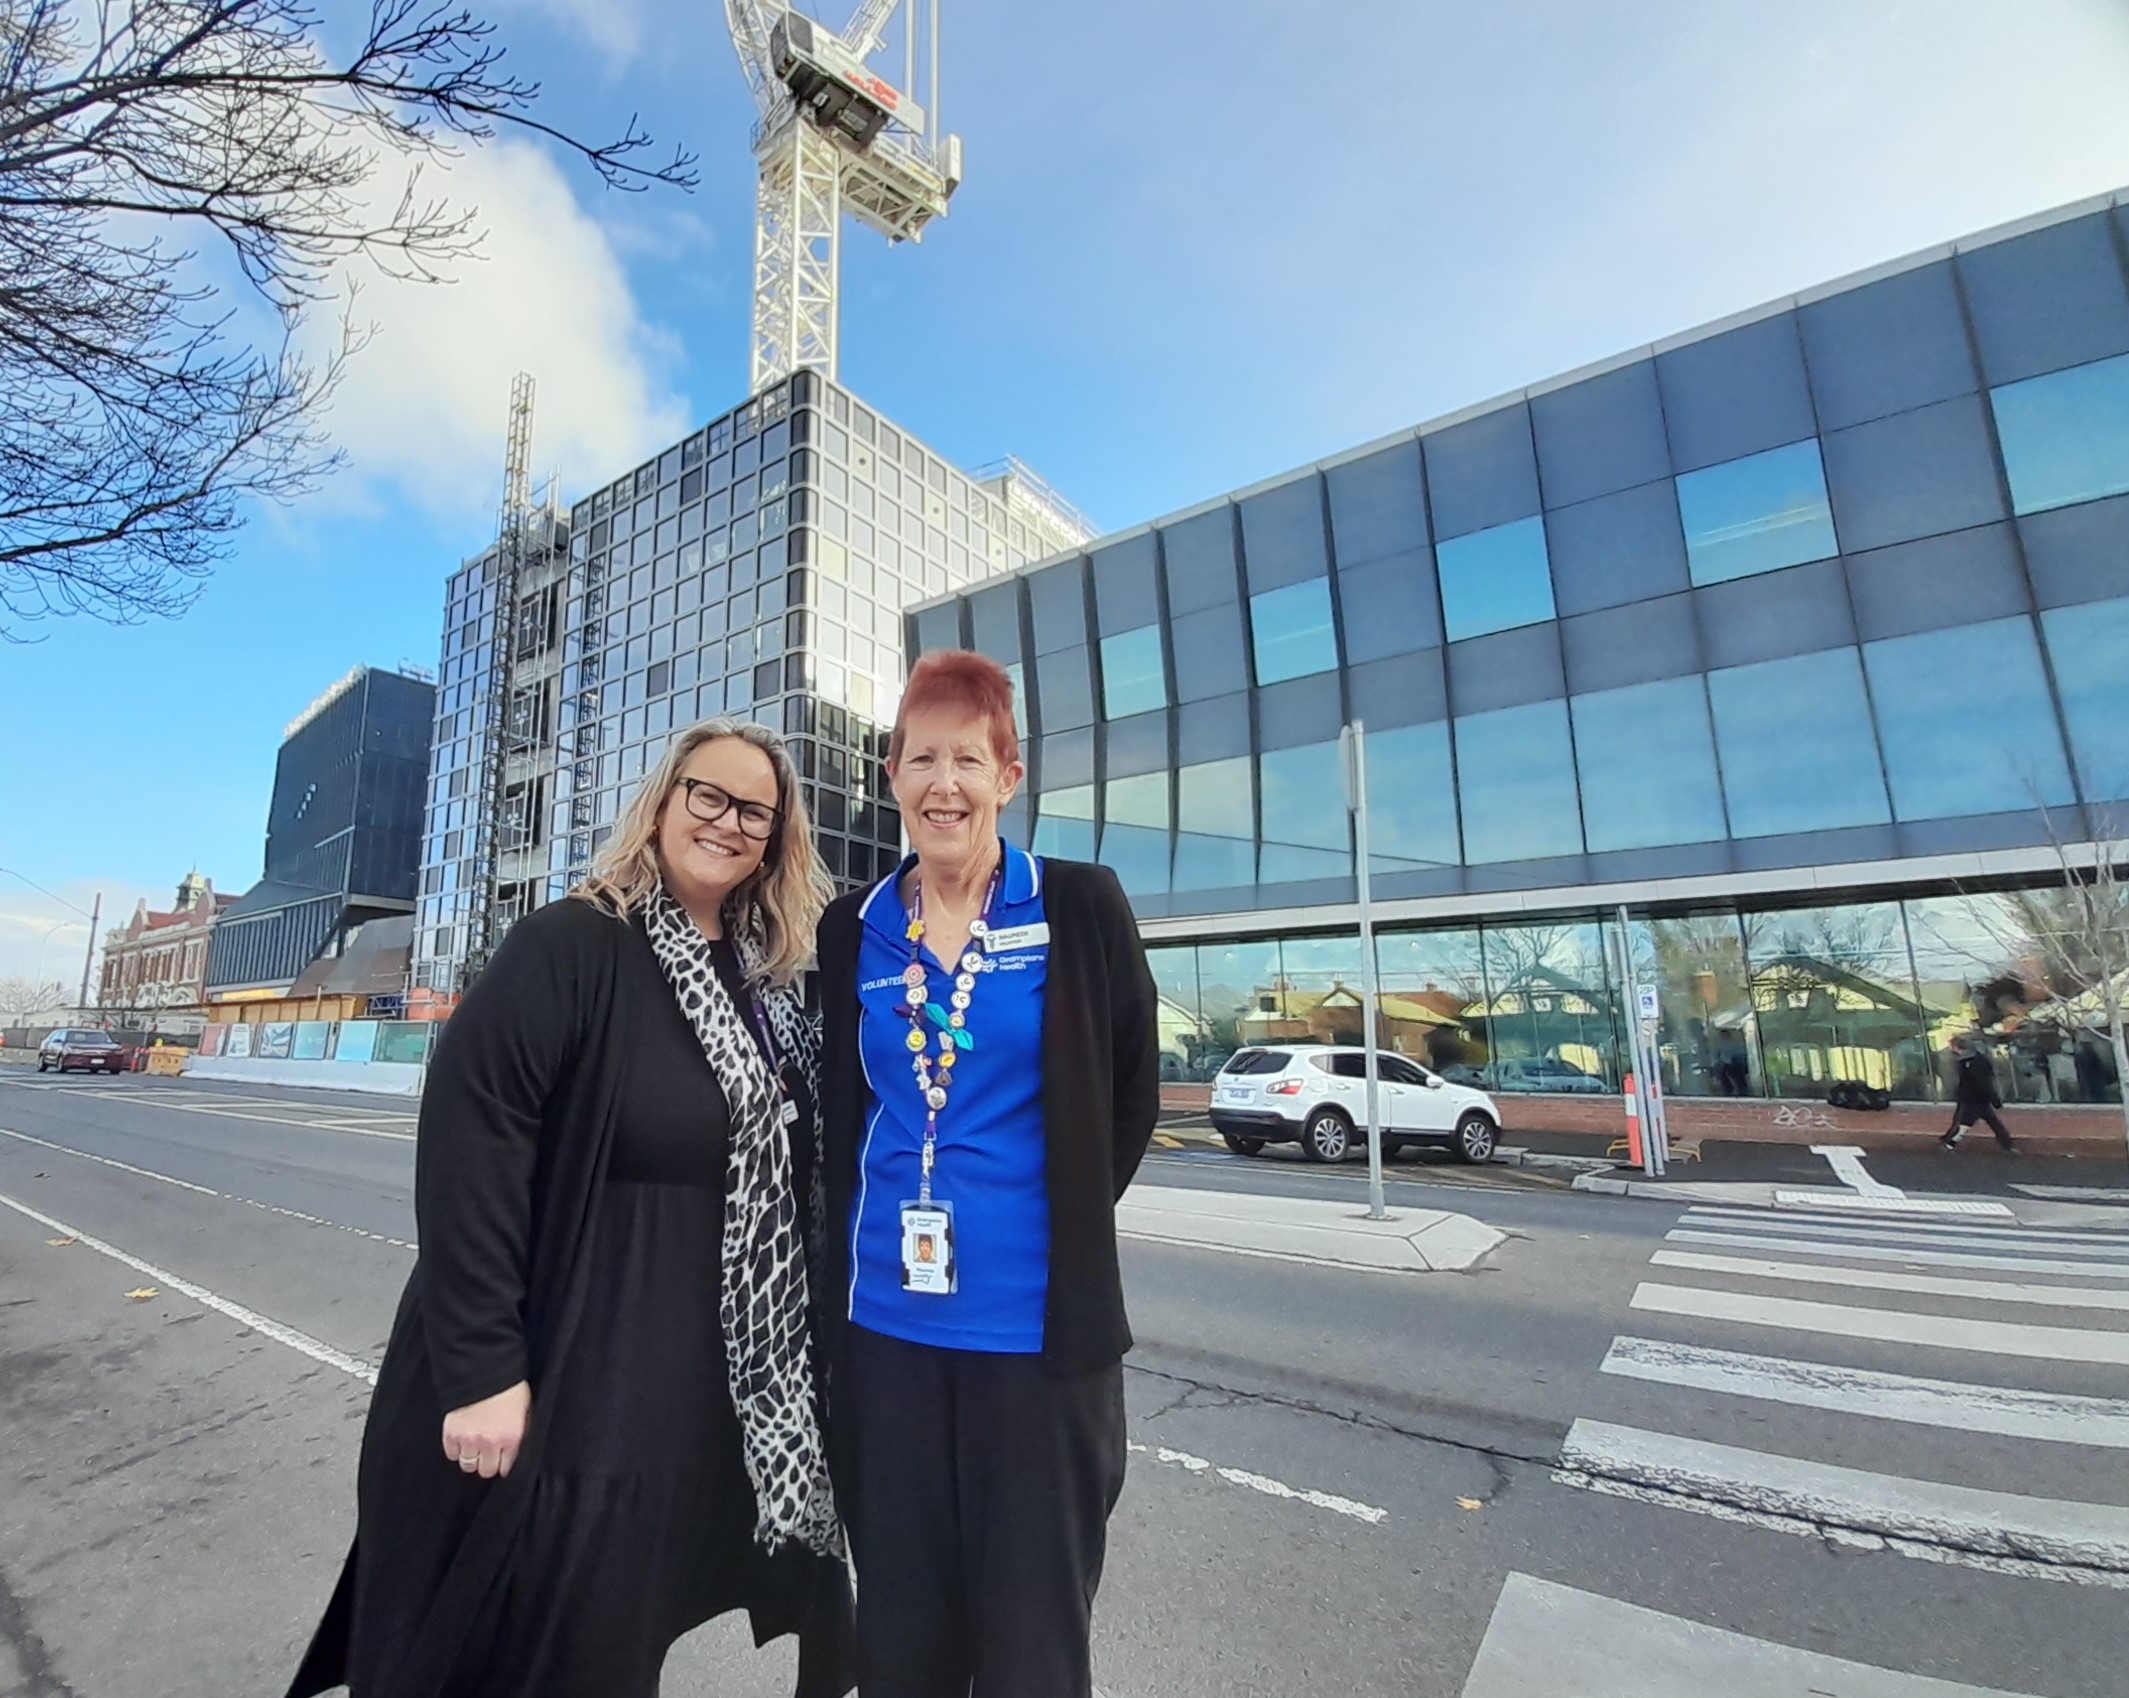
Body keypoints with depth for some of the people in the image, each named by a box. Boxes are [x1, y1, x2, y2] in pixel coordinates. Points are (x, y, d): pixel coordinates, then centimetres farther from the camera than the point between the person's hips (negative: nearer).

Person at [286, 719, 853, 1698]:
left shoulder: (762, 988, 5)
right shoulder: (569, 945, -15)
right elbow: (466, 1146, -19)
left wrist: (796, 1352, 12)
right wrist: (479, 1368, -20)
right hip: (560, 1380, -6)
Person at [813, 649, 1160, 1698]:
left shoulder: (1081, 910, -6)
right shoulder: (850, 932, 3)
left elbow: (1131, 1093, 2)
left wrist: (1066, 1223, 1)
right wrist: (843, 1251, 9)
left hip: (1039, 1325, -2)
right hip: (882, 1323, 3)